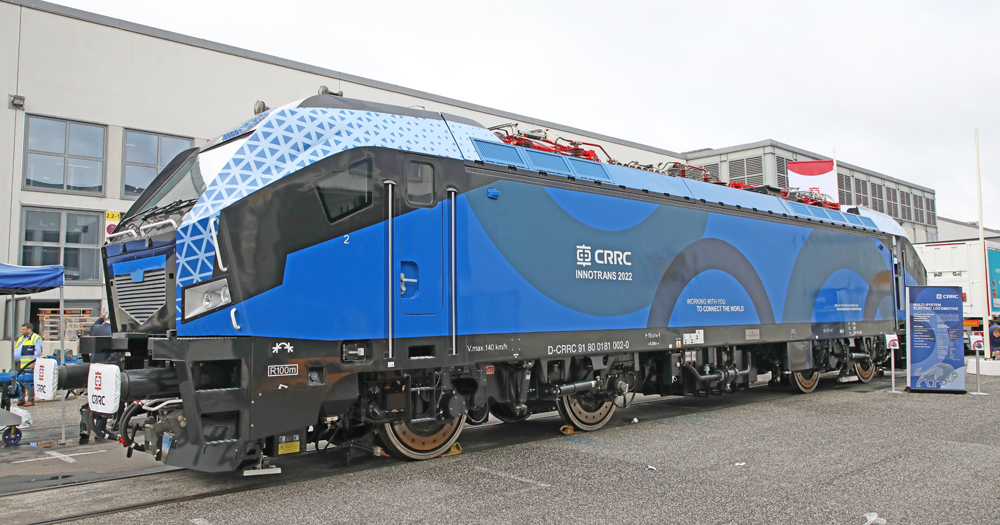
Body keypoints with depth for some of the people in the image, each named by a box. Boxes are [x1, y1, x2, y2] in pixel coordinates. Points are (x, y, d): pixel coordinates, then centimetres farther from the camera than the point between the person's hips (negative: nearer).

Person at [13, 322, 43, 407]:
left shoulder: (36, 338, -3)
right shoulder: (20, 339, 22)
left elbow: (38, 352, -11)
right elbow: (16, 350, 28)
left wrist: (34, 362, -18)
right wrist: (14, 359, 15)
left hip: (29, 365, -8)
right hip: (19, 365, 8)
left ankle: (31, 400, -4)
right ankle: (21, 400, 16)